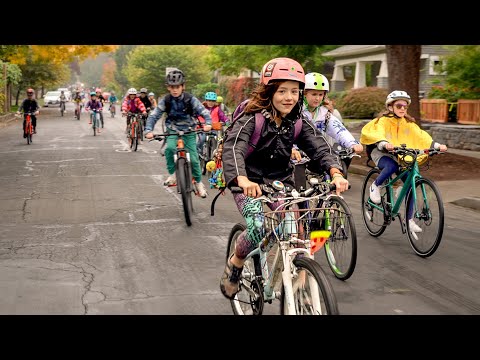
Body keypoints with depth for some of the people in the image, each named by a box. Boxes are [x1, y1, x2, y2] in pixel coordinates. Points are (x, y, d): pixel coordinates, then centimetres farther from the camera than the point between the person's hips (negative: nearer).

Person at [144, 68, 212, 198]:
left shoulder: (190, 99, -13)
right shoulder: (165, 100, -9)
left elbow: (204, 111, -17)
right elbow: (153, 115, -10)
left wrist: (208, 123, -37)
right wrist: (148, 130, -25)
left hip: (189, 131, -1)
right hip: (173, 130, 1)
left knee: (193, 159, -7)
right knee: (169, 148, -31)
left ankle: (198, 182, 17)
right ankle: (172, 174, -12)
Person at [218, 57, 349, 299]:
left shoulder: (299, 122, -4)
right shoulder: (252, 119, -20)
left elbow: (319, 148, -15)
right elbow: (233, 149, -35)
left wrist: (336, 173, -36)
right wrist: (242, 180, -56)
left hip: (281, 181, 4)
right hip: (249, 183, -4)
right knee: (258, 228, -27)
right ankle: (235, 263, 4)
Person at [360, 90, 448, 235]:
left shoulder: (408, 123, 1)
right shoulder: (383, 120, -13)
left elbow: (420, 135, -11)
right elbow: (378, 135, -31)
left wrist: (436, 145, -28)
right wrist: (385, 144, -54)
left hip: (398, 155, 5)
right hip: (380, 152, -5)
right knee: (391, 167, -39)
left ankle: (409, 219, 1)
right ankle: (375, 186, -8)